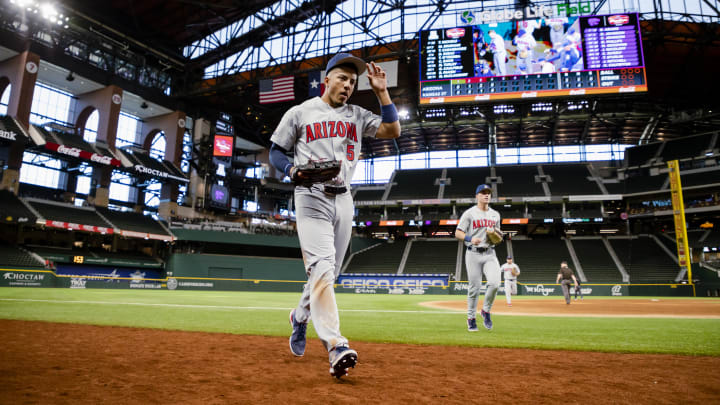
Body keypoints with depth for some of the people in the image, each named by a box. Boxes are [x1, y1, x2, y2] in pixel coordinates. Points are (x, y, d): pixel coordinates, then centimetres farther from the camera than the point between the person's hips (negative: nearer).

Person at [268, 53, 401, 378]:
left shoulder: (357, 116, 14)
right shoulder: (300, 112, 6)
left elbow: (393, 131, 3)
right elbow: (275, 152, 7)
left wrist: (381, 92, 0)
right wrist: (293, 170, -13)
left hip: (343, 199, 4)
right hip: (312, 196, -4)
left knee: (327, 273, 10)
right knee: (321, 267, -17)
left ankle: (300, 316, 36)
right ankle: (335, 346, -21)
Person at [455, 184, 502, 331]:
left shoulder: (495, 214, 16)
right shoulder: (469, 213, 0)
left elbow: (499, 236, 23)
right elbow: (458, 233, -4)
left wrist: (496, 232, -1)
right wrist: (470, 238, -23)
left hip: (490, 254, 3)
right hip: (473, 254, -3)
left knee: (495, 283, -16)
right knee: (474, 288, -1)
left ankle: (486, 311, 8)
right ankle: (471, 318, 15)